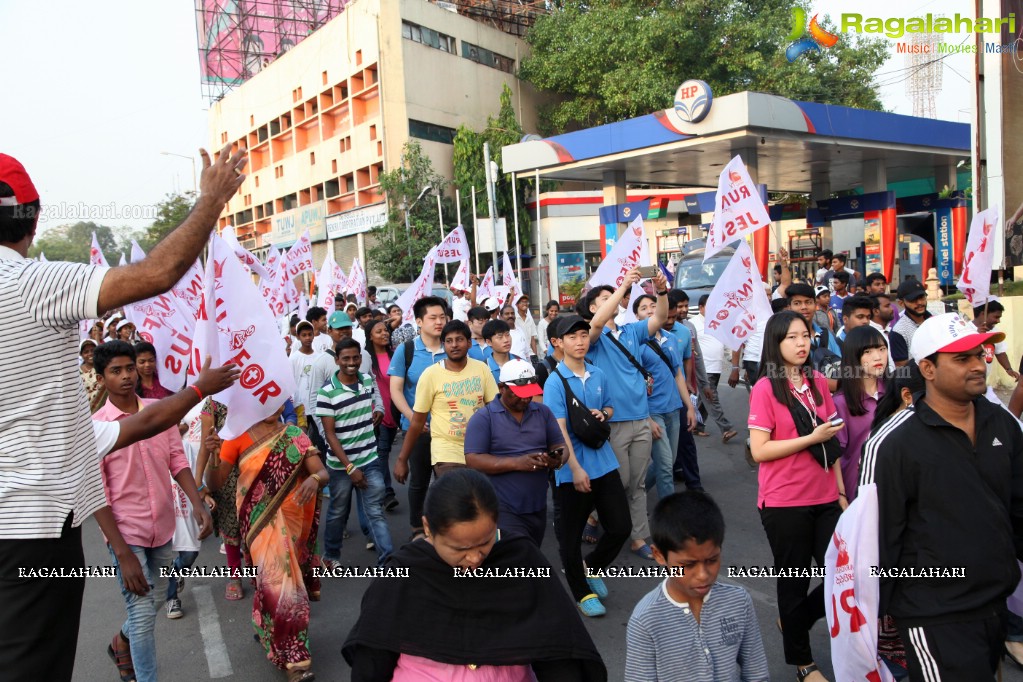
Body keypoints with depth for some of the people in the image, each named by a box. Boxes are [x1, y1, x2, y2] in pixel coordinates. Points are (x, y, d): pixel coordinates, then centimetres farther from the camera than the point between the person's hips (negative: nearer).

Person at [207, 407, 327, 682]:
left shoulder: (294, 435, -1)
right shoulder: (238, 435, -5)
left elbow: (322, 471, -9)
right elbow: (214, 483, -6)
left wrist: (314, 479, -32)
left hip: (291, 519, 2)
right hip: (259, 521, -1)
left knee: (280, 577, 10)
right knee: (278, 580, -6)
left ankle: (269, 631, 36)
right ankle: (294, 658, 4)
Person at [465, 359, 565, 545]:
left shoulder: (543, 412, 8)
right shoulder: (483, 417, -7)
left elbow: (560, 447, 10)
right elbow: (472, 460, -14)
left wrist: (557, 460, -15)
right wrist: (517, 463, -24)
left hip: (538, 507, 6)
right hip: (503, 510, -5)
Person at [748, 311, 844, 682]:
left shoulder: (818, 382, 6)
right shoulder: (765, 388, -11)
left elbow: (831, 439, 16)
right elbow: (759, 450, -15)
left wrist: (842, 491, 11)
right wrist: (812, 438, -18)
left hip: (825, 499, 5)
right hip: (784, 503, -5)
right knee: (794, 580, 10)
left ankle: (795, 621, 35)